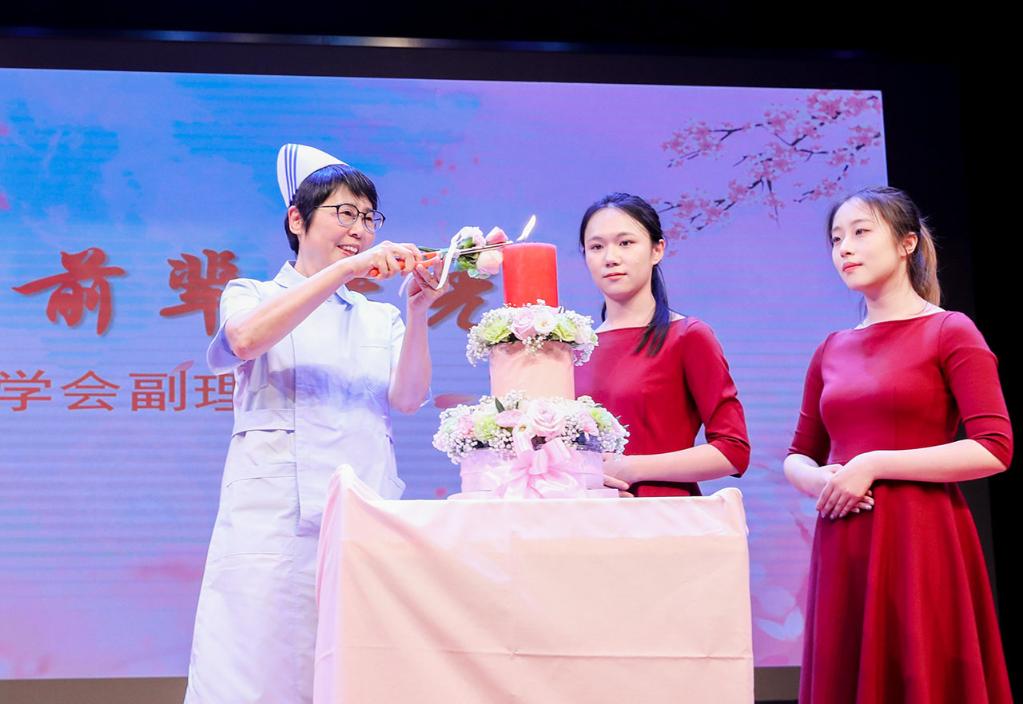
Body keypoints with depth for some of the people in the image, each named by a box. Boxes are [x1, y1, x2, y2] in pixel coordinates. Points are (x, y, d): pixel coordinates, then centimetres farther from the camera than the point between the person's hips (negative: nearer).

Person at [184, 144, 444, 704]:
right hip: (274, 524, -2)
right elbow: (245, 340, -14)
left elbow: (407, 398, 2)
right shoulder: (251, 296, 11)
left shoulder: (380, 319, 19)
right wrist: (344, 269, -20)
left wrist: (417, 312, -13)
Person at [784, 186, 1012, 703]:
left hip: (920, 544, -5)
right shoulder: (832, 350, 13)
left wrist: (873, 464, -14)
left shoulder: (949, 331, -2)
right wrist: (816, 480, -5)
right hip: (843, 549, 5)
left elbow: (994, 450, -12)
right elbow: (798, 456, 19)